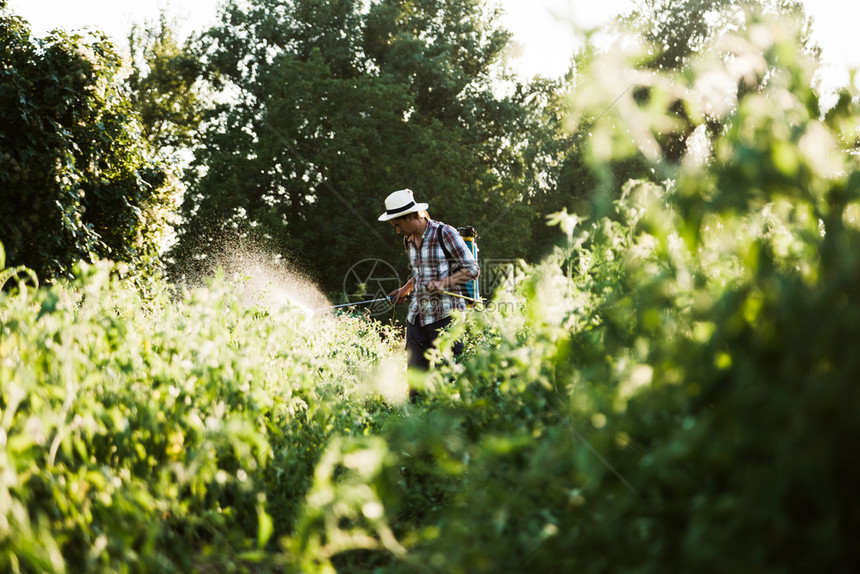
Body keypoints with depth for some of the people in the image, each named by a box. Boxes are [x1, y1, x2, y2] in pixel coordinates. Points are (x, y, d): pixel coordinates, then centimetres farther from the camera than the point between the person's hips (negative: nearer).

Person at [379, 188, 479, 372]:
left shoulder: (444, 233, -8)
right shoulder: (409, 240, 13)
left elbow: (472, 269, -8)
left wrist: (443, 283, -20)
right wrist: (406, 289, 15)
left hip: (445, 315, -6)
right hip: (417, 317, 7)